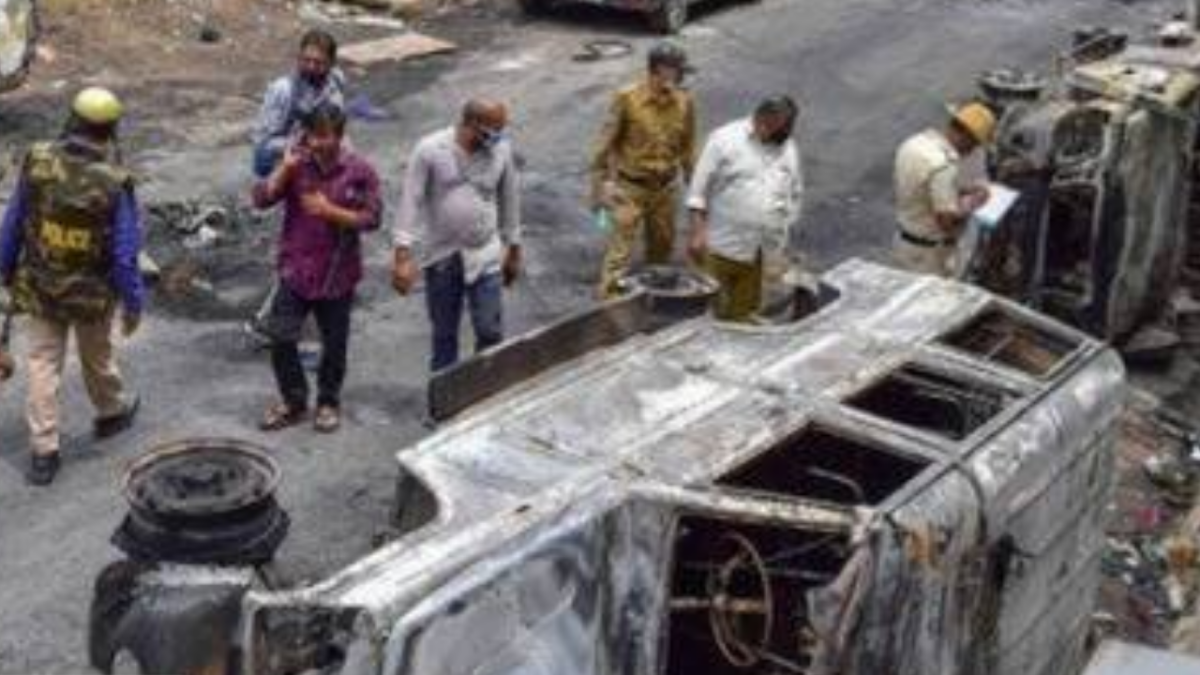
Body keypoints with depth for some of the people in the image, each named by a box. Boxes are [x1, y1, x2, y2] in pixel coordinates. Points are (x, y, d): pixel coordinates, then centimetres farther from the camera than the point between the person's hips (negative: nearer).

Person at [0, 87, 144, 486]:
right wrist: (133, 304, -4)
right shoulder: (114, 184, -23)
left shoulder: (38, 164, -15)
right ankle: (112, 413, 47)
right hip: (93, 293, -1)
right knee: (97, 358, 22)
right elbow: (125, 255, -17)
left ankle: (43, 451, 10)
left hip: (39, 288, 1)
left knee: (42, 365, 10)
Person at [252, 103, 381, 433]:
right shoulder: (296, 164, -2)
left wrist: (329, 211, -21)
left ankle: (328, 402, 30)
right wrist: (285, 168, -18)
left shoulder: (359, 171, -8)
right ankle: (293, 402, 20)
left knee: (334, 343, 11)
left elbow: (371, 218, -10)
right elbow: (261, 199, -6)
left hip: (337, 273, -2)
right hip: (295, 269, 2)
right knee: (281, 338, 1)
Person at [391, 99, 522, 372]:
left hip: (485, 257, 1)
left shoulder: (501, 150, -6)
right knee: (444, 335, 11)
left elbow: (509, 199, 6)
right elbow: (411, 202, -12)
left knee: (491, 332, -1)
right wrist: (403, 256, -17)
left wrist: (514, 249, 12)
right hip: (441, 257, -1)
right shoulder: (429, 150, -14)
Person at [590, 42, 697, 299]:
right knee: (620, 253, -7)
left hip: (664, 190, 5)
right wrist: (599, 187, -9)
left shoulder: (685, 104, -3)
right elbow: (605, 145, -9)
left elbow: (688, 150, 9)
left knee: (662, 248, 18)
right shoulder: (627, 99, -16)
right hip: (629, 188, -4)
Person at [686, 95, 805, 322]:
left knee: (744, 314, 8)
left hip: (767, 253, 4)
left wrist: (783, 232, 15)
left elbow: (795, 195, 20)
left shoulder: (788, 149, 11)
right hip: (724, 248, -4)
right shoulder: (725, 139, -5)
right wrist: (698, 233, -11)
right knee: (712, 310, -1)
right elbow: (699, 190, -5)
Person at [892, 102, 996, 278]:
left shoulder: (913, 143, 0)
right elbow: (948, 221, -29)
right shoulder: (944, 165, -28)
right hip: (930, 253, -9)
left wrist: (963, 189, 11)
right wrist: (971, 204, -11)